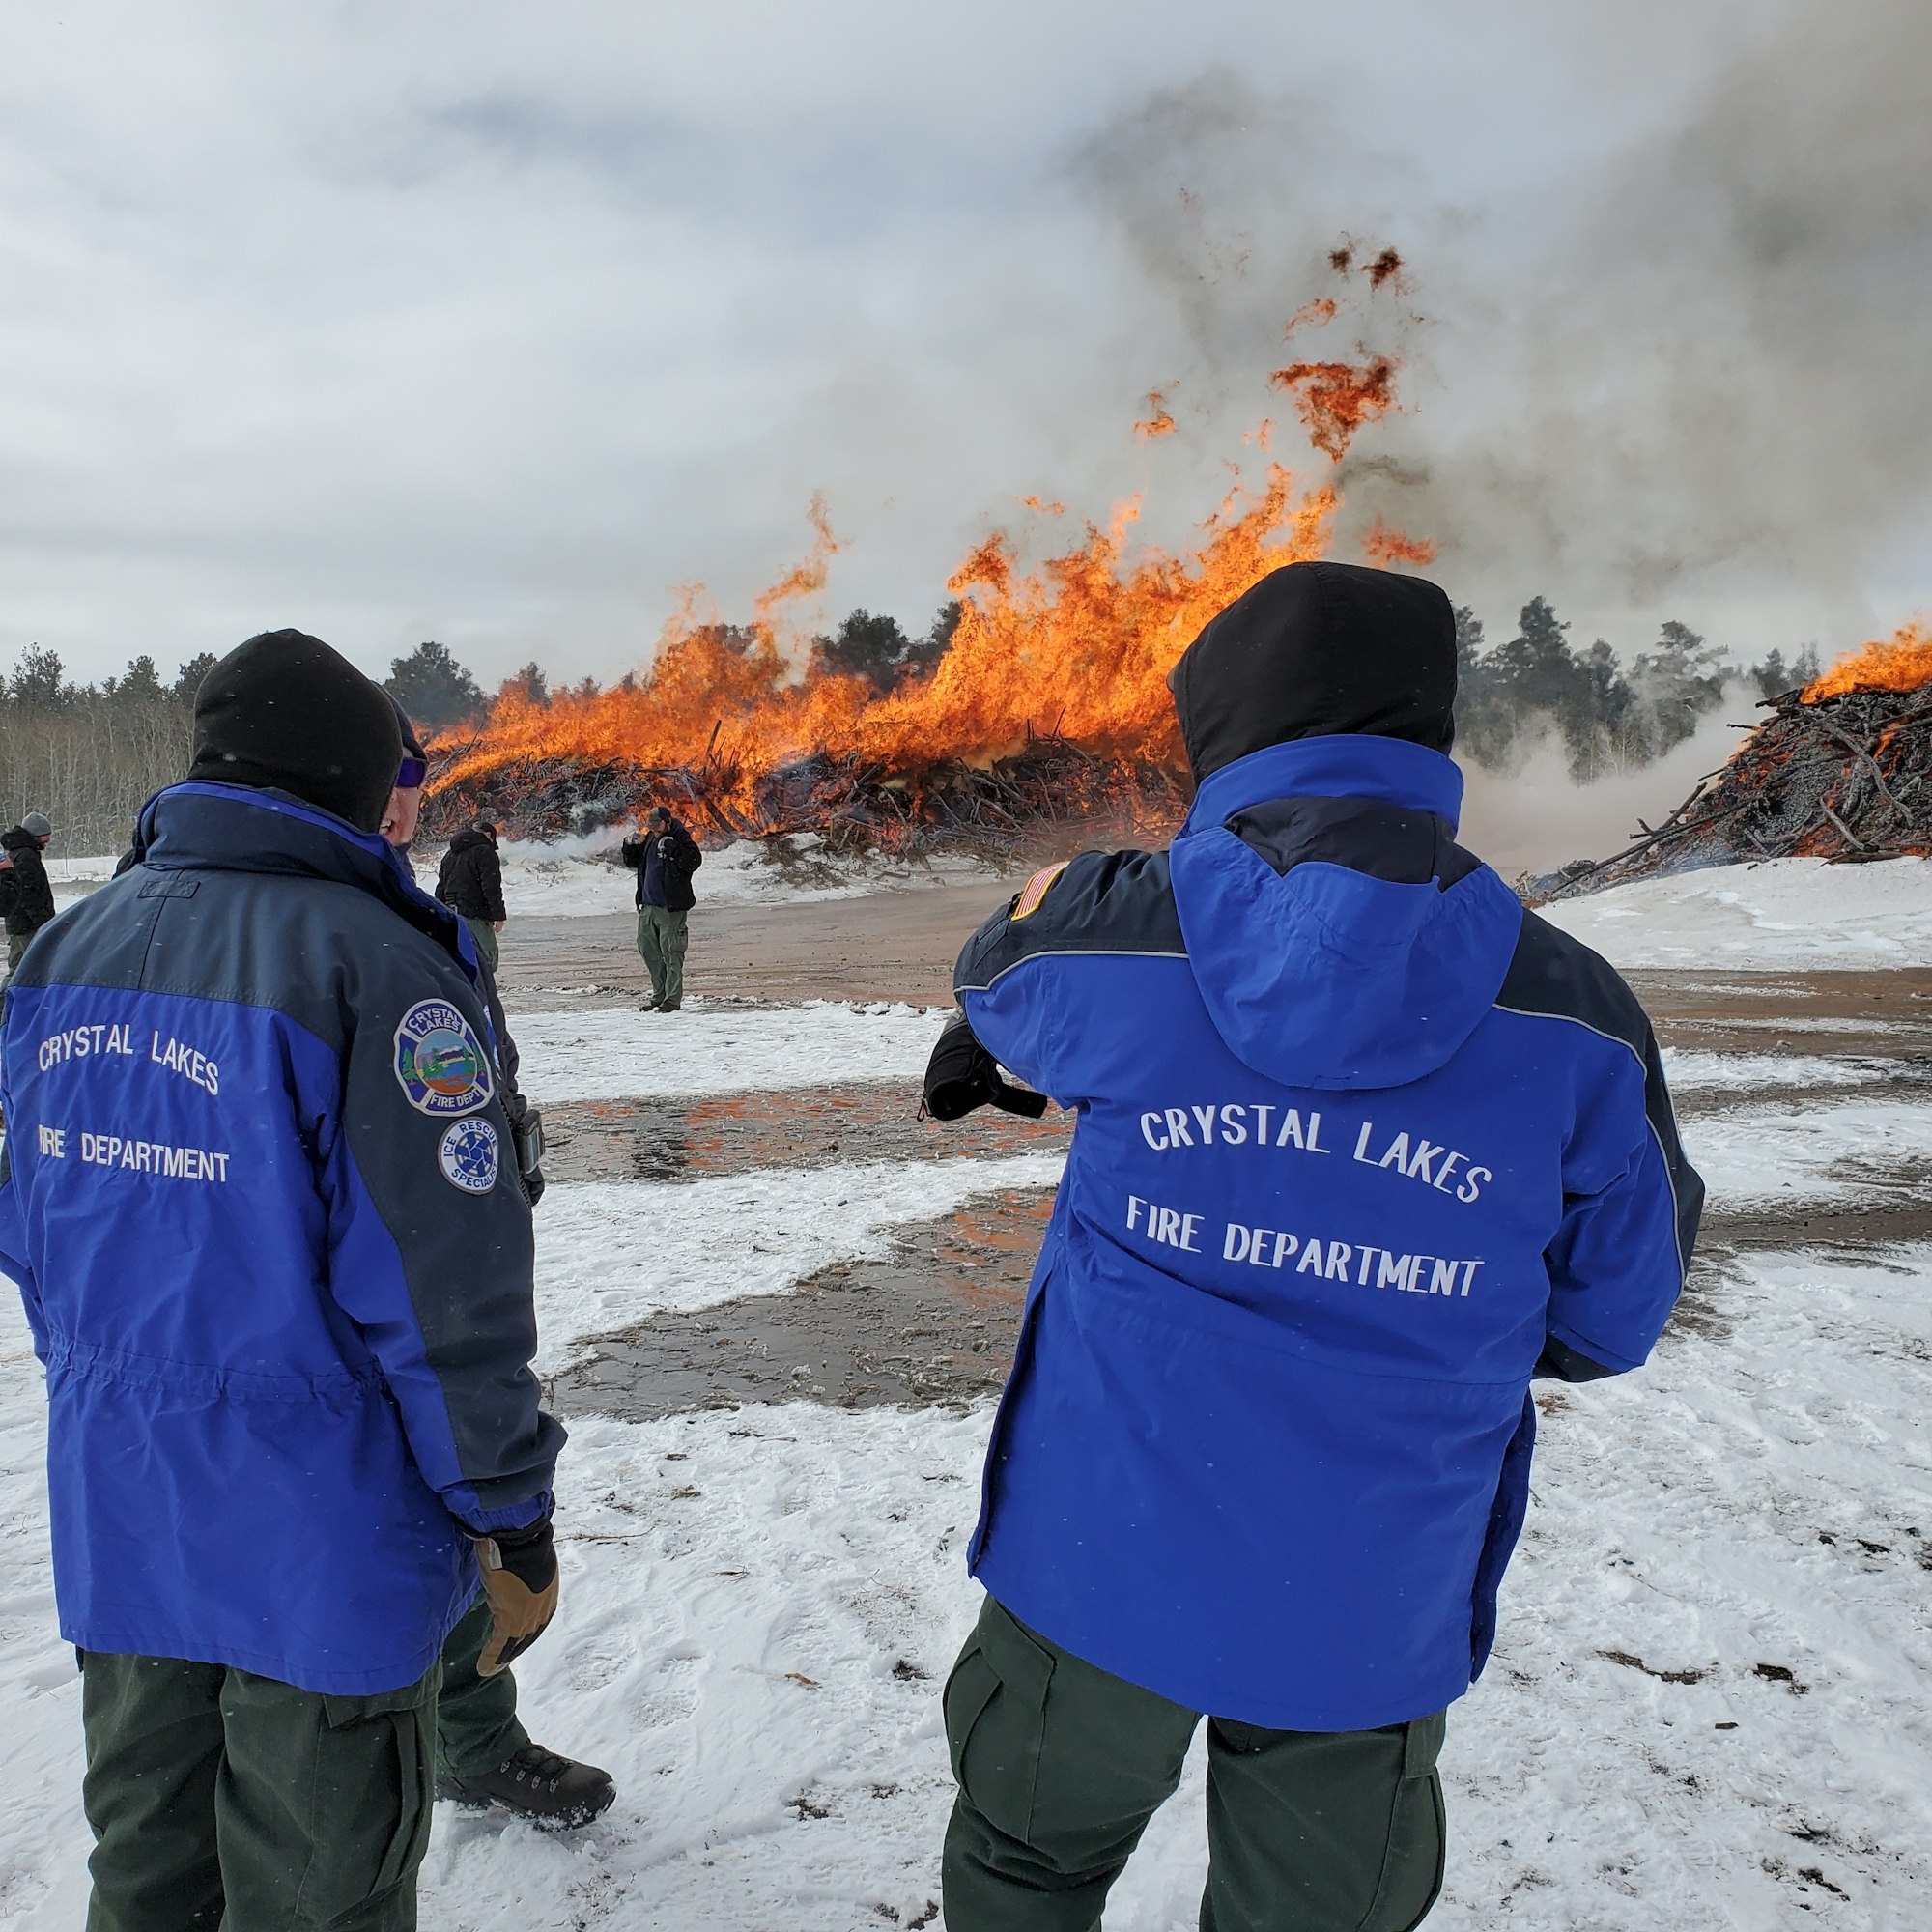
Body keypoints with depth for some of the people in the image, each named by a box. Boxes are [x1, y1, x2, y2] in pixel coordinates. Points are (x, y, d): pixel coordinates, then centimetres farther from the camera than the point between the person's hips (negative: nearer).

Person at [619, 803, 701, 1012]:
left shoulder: (681, 838, -8)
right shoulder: (649, 838, 12)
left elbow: (694, 861, -24)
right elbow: (633, 862, 23)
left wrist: (672, 848, -30)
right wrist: (630, 846, 4)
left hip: (671, 907, -8)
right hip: (648, 905, 8)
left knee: (671, 952, -7)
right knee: (648, 949, 13)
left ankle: (673, 998, -2)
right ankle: (659, 994, 24)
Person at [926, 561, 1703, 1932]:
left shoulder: (1106, 940, -16)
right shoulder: (1573, 1022, -14)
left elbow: (994, 984, 9)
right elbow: (1607, 1320, 0)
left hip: (1100, 1564, 0)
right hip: (1363, 1624, 1)